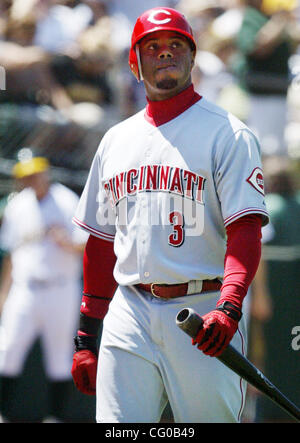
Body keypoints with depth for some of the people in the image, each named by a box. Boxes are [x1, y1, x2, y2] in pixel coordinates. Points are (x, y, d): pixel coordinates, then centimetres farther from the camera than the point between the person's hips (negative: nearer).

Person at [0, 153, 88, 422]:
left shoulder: (67, 203, -4)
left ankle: (56, 416, 10)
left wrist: (68, 243, -28)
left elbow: (87, 246, -8)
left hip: (60, 291, -3)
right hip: (24, 292, 3)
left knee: (59, 356, 2)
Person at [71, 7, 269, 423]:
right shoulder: (116, 140, 18)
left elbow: (246, 232, -11)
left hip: (203, 313, -4)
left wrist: (229, 307, -27)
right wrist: (86, 338, 15)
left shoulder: (228, 135, 0)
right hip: (129, 313, 4)